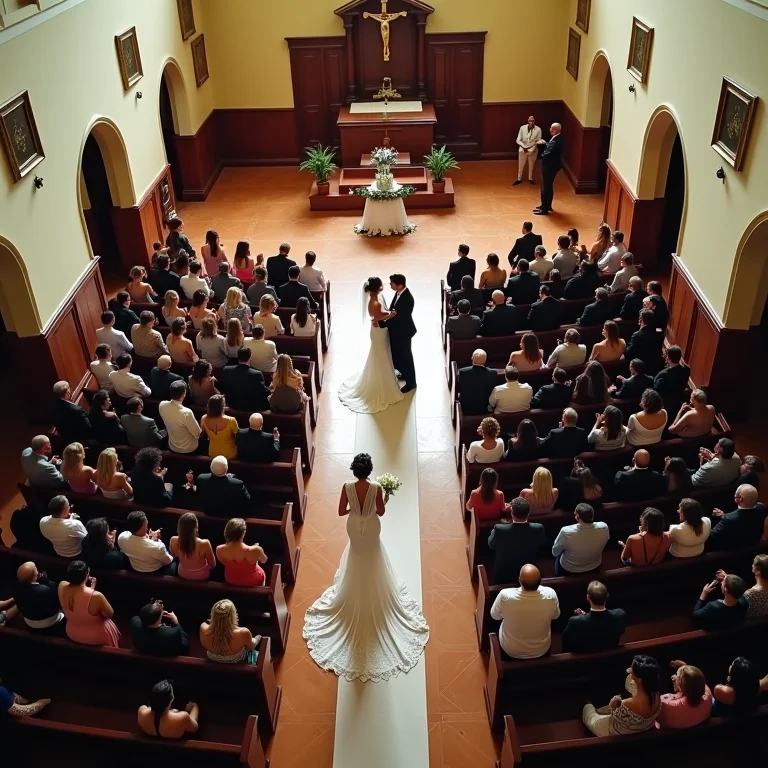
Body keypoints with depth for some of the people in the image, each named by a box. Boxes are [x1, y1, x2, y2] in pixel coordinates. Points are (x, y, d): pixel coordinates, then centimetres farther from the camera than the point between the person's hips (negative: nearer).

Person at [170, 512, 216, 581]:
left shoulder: (174, 541, -27)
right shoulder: (204, 544, -37)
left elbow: (175, 556, -2)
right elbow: (213, 565, -18)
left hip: (182, 575, 3)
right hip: (202, 577, -3)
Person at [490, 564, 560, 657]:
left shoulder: (505, 595, -34)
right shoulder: (550, 595, -31)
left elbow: (494, 615, -10)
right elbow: (556, 616, -7)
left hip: (510, 650, -1)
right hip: (541, 650, 1)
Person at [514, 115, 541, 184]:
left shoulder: (538, 129, -15)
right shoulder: (522, 128, -13)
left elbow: (538, 142, -10)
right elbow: (518, 140, -10)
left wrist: (530, 150, -18)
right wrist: (524, 147, -23)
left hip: (533, 150, 0)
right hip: (523, 149, 0)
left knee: (531, 166, 17)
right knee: (520, 166, 11)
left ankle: (530, 179, 37)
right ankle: (519, 179, 29)